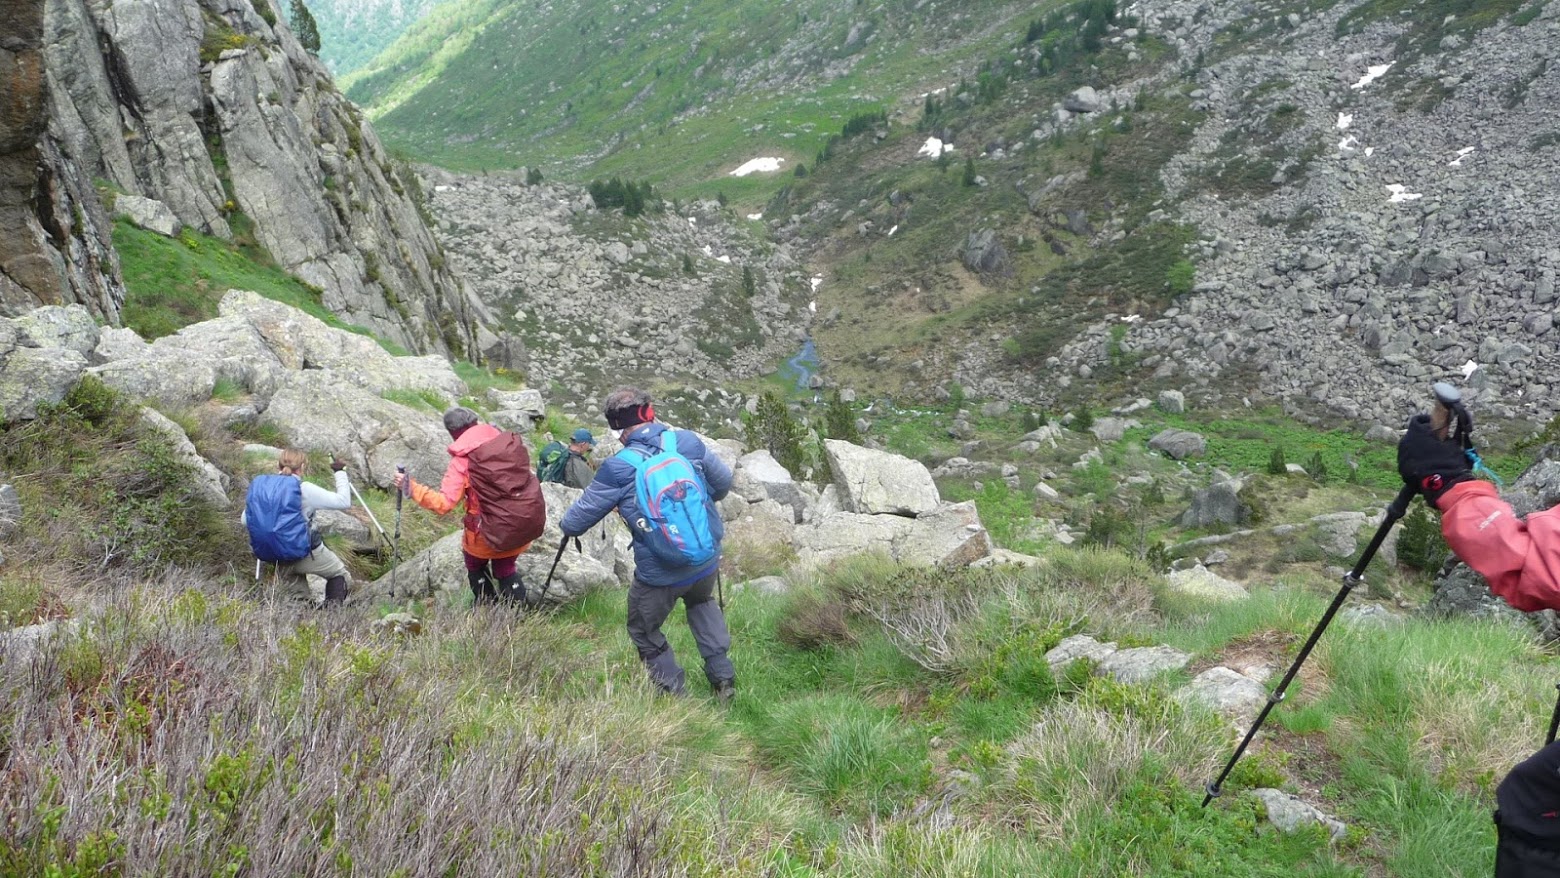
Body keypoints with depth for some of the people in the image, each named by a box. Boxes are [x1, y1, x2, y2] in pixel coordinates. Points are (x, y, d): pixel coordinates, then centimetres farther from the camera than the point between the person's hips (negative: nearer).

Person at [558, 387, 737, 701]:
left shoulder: (618, 468, -16)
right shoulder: (689, 441, -7)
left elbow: (578, 518, -4)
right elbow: (723, 481, 7)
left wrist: (566, 525, 19)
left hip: (660, 575, -5)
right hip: (707, 560, 5)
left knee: (644, 632, 21)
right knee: (701, 602, 35)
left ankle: (676, 695, 27)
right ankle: (723, 677, 30)